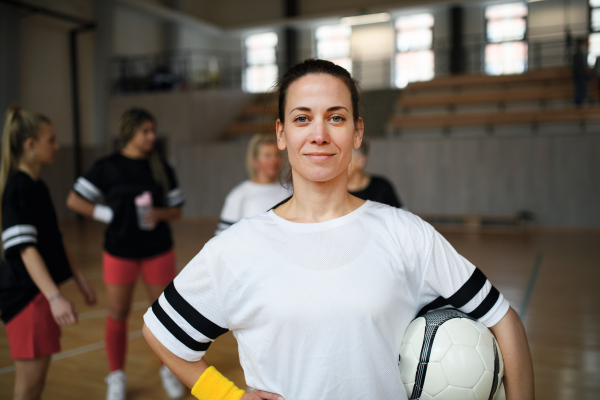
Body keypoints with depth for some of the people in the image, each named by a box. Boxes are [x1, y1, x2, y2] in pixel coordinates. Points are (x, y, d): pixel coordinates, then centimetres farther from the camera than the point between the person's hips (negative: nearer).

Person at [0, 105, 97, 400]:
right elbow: (25, 248, -23)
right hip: (27, 295, -9)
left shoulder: (37, 185, 13)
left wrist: (78, 278, 20)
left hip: (42, 293, 9)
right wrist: (55, 297, -32)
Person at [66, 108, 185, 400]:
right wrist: (108, 215, -10)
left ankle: (169, 371, 27)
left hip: (158, 250, 2)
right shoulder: (107, 167, -4)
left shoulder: (161, 168, 3)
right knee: (117, 314, 8)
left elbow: (176, 209, 5)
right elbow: (74, 201, -2)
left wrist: (159, 214, -16)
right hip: (119, 252, -1)